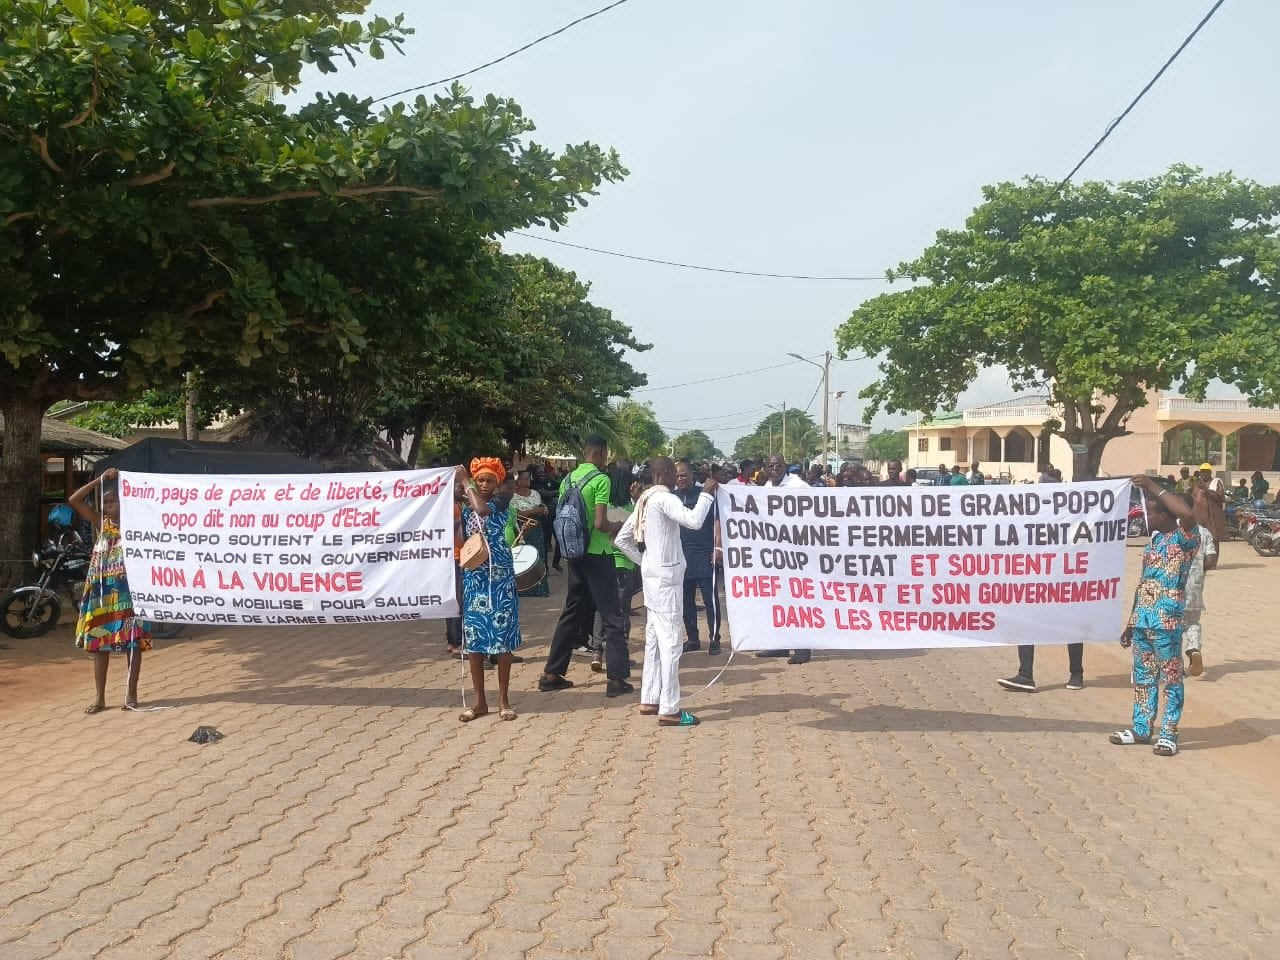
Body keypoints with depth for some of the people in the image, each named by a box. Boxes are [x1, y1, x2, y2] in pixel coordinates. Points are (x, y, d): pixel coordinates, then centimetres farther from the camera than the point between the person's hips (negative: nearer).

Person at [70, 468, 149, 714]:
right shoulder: (101, 523, 7)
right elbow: (74, 500, 0)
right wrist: (101, 480, -6)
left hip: (128, 589, -3)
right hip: (102, 590, 4)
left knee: (132, 642, 2)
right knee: (99, 642, 6)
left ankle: (131, 694, 12)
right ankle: (100, 697, 13)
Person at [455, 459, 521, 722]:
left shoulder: (500, 504, -4)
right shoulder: (466, 508, 9)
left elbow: (482, 509, -26)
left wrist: (465, 482, -16)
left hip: (500, 579, -4)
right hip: (474, 579, 4)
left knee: (502, 638, 0)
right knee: (473, 639, 5)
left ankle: (503, 699, 10)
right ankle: (480, 701, 14)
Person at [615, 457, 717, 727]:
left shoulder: (645, 500, 12)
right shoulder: (665, 498, -15)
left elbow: (622, 539, 15)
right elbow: (694, 520, -30)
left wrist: (643, 560, 15)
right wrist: (707, 493, -17)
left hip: (653, 574, 10)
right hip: (666, 575, -10)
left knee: (654, 639, 15)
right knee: (670, 641, -7)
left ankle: (649, 700, 21)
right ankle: (669, 709, -4)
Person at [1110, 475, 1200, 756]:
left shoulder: (1185, 539, -9)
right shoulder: (1153, 541, 13)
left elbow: (1188, 514, -34)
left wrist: (1155, 488, -25)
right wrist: (1131, 622, 18)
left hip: (1167, 622, -8)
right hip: (1142, 621, 8)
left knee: (1171, 678, 4)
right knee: (1143, 676, 15)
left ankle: (1169, 734, 12)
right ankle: (1141, 728, 25)